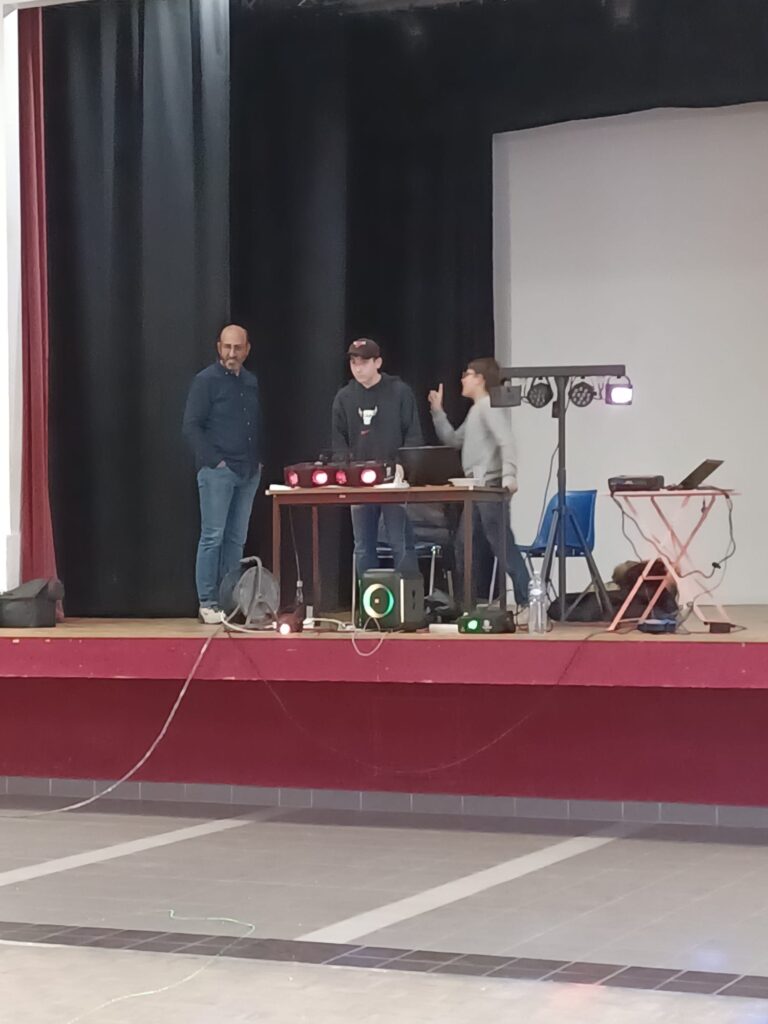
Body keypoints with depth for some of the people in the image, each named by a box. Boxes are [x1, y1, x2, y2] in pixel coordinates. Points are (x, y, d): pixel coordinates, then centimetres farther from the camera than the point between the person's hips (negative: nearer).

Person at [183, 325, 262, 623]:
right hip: (217, 472, -6)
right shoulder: (206, 380, -5)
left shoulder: (252, 382, 14)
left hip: (248, 473, 6)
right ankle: (207, 603, -2)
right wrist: (214, 461, -14)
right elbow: (191, 427, -9)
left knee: (236, 539, 7)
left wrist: (259, 459, 8)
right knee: (212, 537, -5)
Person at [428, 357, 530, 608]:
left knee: (503, 546, -13)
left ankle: (527, 603, -14)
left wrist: (509, 476, -35)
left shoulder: (490, 406, -9)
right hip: (476, 489, 11)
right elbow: (454, 440, 27)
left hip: (491, 487, -11)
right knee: (463, 545, 13)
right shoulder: (475, 410, 23)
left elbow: (506, 442, -23)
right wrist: (437, 411, 21)